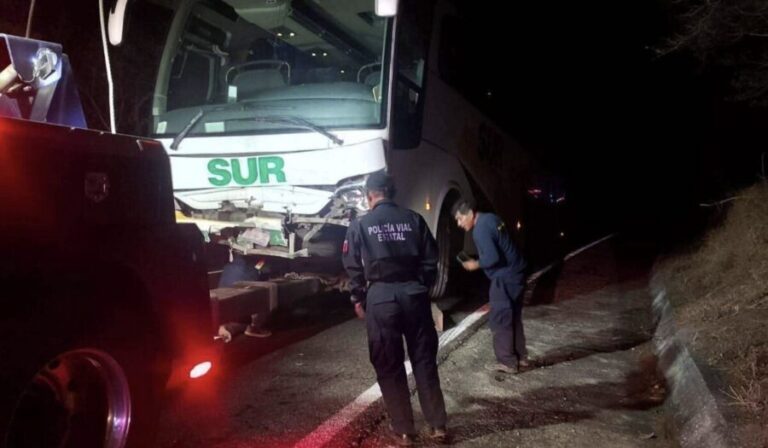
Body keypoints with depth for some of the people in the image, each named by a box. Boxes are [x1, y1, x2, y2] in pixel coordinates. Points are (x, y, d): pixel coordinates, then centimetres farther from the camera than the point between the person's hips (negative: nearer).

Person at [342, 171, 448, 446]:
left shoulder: (360, 225, 0)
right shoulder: (414, 220, 4)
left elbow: (353, 267, 0)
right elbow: (430, 261, 5)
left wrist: (358, 299, 12)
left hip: (380, 297, -2)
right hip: (413, 294, 2)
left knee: (389, 366, 9)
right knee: (424, 361, 11)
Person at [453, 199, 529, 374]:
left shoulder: (481, 229, -19)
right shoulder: (490, 218, 11)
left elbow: (492, 258, -26)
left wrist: (476, 264, -9)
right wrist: (479, 260, 14)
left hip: (504, 277, -10)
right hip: (515, 273, 10)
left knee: (500, 320, 0)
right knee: (513, 318, 18)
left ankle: (507, 362, 7)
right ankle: (520, 357, 26)